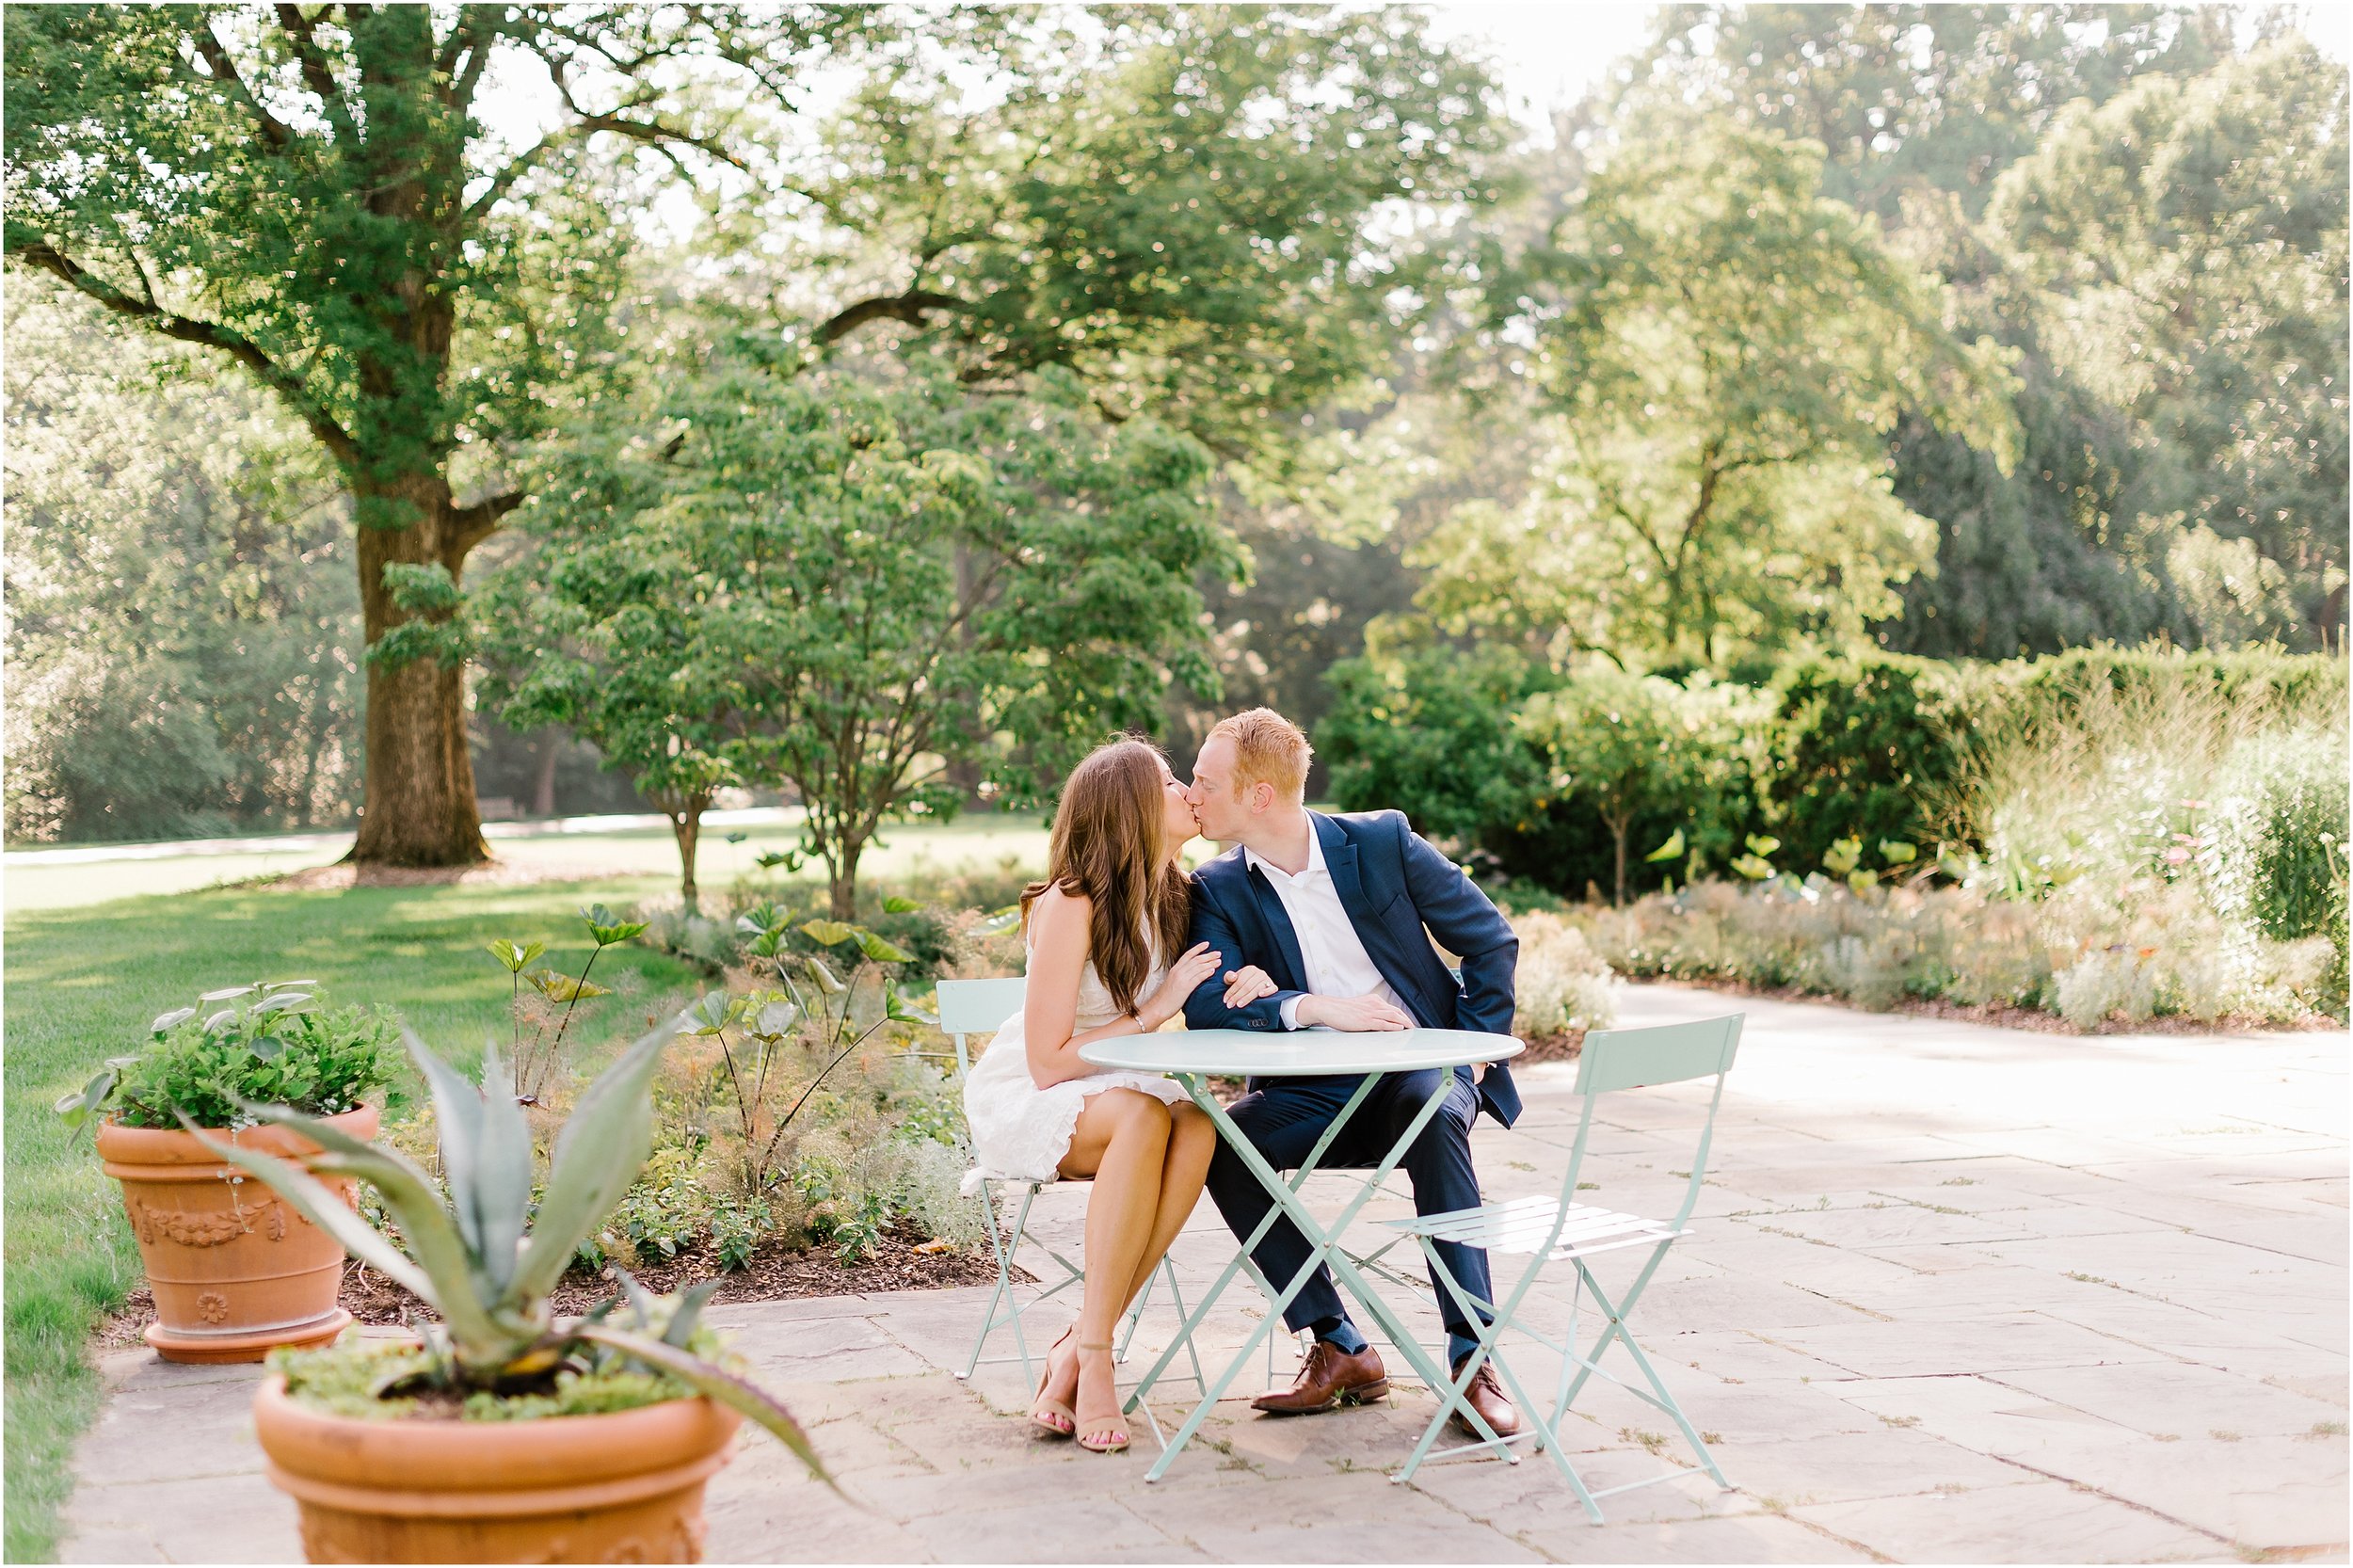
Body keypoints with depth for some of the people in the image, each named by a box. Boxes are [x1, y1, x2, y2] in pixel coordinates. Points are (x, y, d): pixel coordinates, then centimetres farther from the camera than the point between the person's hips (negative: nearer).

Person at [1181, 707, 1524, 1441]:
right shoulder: (1218, 889, 1)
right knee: (1219, 1142, -24)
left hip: (1423, 1068, -3)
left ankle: (1471, 1358, -30)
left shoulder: (1382, 841, -4)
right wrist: (1310, 1008, -27)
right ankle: (1340, 1348, -16)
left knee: (1434, 1115, -37)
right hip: (1316, 1093, 3)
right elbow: (1206, 1007, -13)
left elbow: (1492, 940, 2)